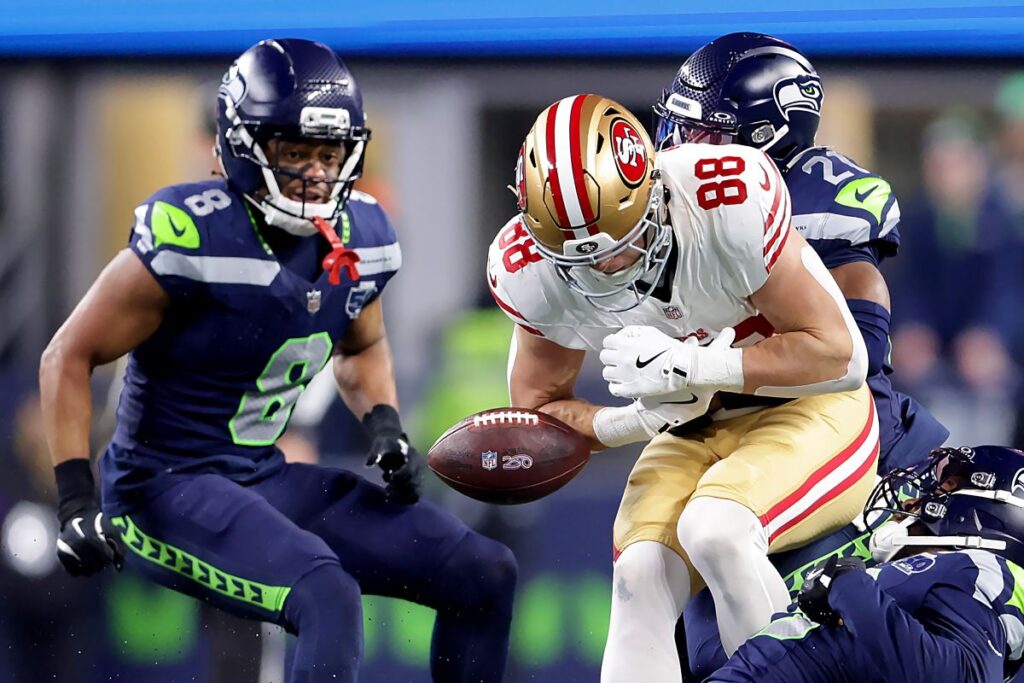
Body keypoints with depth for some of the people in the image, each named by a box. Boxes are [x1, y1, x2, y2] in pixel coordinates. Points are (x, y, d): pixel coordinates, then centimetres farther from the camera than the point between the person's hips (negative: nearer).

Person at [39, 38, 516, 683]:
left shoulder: (362, 238, 2)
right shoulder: (193, 238, -20)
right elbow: (69, 357, -13)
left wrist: (384, 425, 4)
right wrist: (78, 501, -19)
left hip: (267, 481, 8)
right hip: (167, 486, -8)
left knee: (487, 575, 1)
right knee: (329, 597, -33)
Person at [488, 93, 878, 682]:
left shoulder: (733, 204, -29)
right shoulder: (533, 273, -14)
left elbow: (838, 356, -22)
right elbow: (537, 412, 2)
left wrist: (686, 364, -31)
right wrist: (639, 419, -19)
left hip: (810, 412, -4)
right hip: (694, 430, 5)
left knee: (714, 529, -31)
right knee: (640, 574, -21)